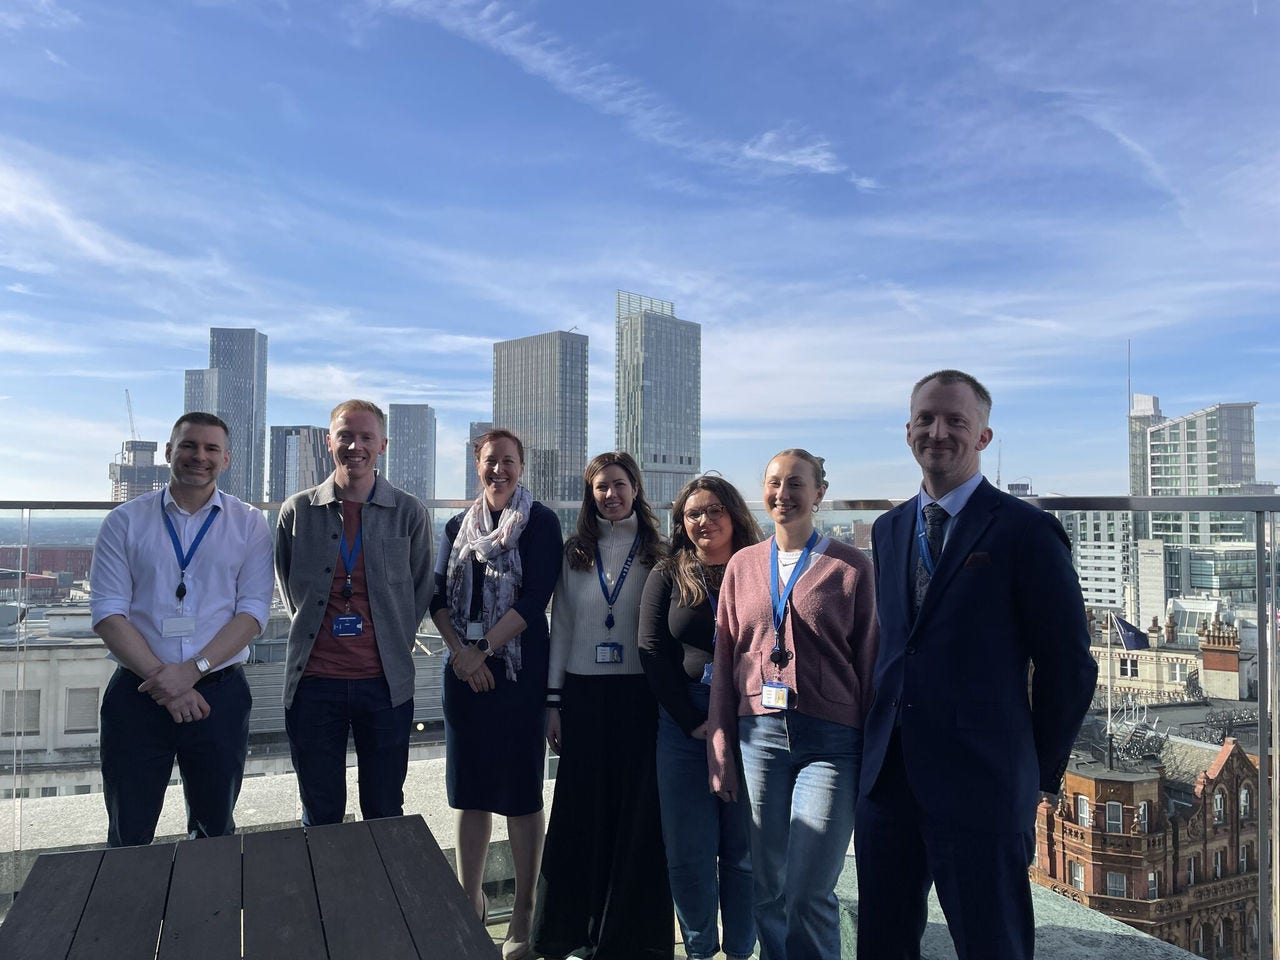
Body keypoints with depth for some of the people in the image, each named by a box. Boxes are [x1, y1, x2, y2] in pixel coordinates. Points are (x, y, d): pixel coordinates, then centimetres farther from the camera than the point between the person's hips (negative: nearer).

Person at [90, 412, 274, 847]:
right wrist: (161, 678, -14)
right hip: (136, 693, 0)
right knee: (129, 839, 11)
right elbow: (108, 611, -4)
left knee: (214, 831, 15)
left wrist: (192, 670, -17)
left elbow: (253, 610, -5)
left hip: (219, 694, 0)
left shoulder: (248, 525, 3)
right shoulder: (125, 521, 3)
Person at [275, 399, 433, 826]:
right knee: (320, 816, 12)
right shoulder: (297, 511, 2)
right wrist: (315, 634, 10)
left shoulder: (409, 512, 0)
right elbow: (289, 588, 15)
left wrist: (394, 644, 6)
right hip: (313, 681, 1)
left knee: (385, 815, 11)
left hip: (385, 682, 0)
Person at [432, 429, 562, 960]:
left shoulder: (540, 523, -3)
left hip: (519, 671, -4)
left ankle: (523, 915, 15)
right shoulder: (459, 526, 12)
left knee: (521, 794, 2)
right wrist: (460, 652, -8)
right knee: (469, 789, 11)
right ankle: (470, 901, 27)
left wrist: (482, 650, -13)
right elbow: (439, 596, 7)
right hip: (464, 672, 4)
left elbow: (535, 599, -11)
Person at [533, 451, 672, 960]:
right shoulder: (574, 553, 7)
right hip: (583, 691, 2)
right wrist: (553, 702, 4)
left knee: (638, 812, 3)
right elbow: (560, 628, 8)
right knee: (583, 809, 7)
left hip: (640, 693, -1)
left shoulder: (657, 552, 1)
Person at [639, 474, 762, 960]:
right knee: (688, 851, 4)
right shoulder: (667, 577, 8)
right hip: (683, 725, 1)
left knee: (743, 850, 5)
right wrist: (694, 722, -5)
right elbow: (653, 652, 2)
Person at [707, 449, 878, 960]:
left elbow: (868, 660, 0)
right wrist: (720, 748, 8)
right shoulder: (743, 565, 10)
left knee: (808, 893, -6)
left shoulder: (850, 566, 0)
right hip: (759, 735, 3)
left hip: (830, 740, -3)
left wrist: (875, 753, -2)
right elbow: (725, 659, 10)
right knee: (769, 889, 10)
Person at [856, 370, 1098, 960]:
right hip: (886, 778, 6)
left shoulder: (1025, 530, -8)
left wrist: (1039, 773, 0)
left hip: (980, 784, -5)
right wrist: (881, 745, 11)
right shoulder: (888, 530, 11)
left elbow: (1068, 666, -5)